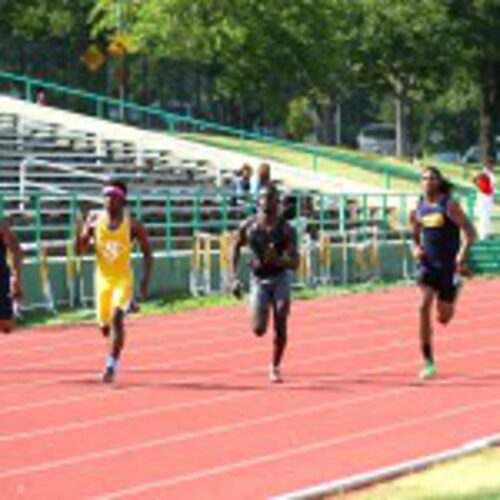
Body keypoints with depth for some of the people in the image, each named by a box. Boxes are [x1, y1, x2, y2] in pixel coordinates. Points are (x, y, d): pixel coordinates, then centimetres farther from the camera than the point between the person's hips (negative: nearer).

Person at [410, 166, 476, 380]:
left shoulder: (450, 205, -10)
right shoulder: (418, 209, 4)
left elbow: (470, 232, -12)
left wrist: (462, 255, -26)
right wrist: (415, 249, -3)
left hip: (448, 265, -3)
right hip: (427, 264, 3)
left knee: (444, 318, 8)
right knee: (424, 307, -20)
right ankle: (428, 362, -14)